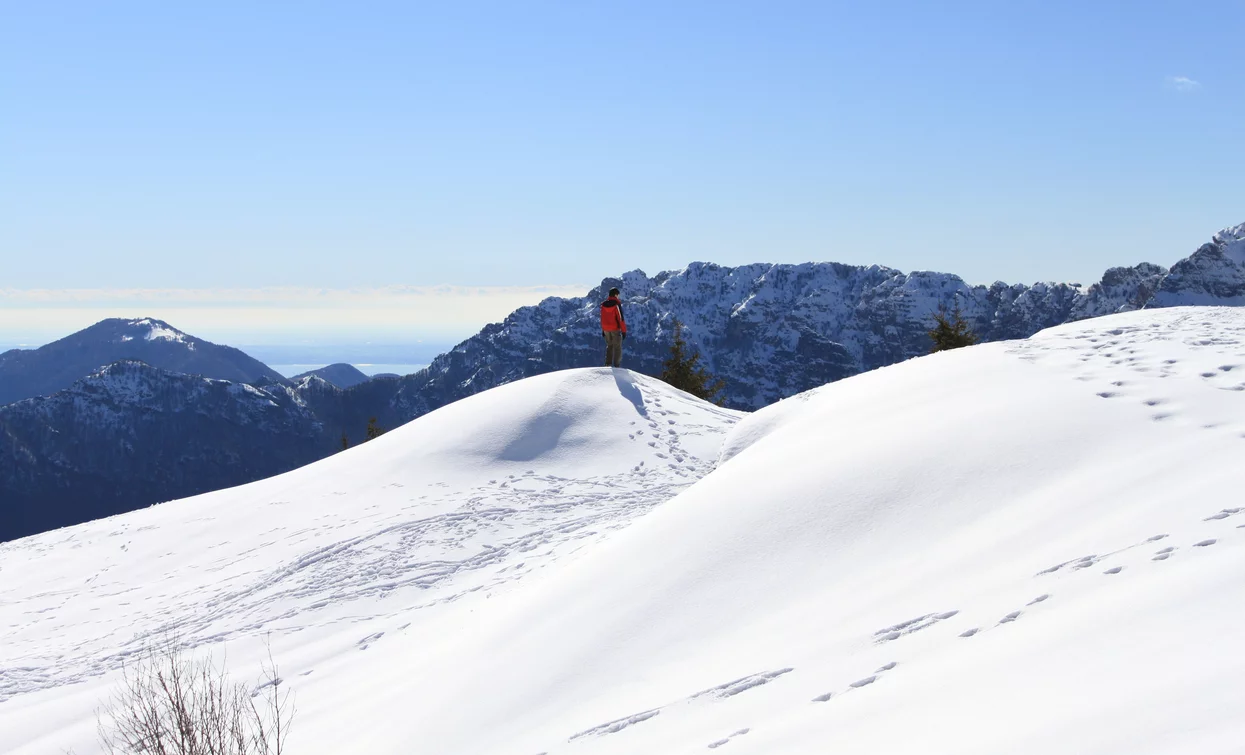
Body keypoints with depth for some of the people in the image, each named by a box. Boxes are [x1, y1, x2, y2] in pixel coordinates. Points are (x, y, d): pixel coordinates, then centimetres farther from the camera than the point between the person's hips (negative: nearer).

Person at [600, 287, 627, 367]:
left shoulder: (603, 305, 4)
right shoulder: (616, 304, -15)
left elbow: (602, 318, 11)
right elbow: (621, 318, -16)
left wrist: (603, 330, 20)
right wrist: (624, 330, -11)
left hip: (606, 329, 6)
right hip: (615, 329, -6)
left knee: (609, 346, 18)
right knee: (617, 348, 1)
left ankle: (608, 364, 13)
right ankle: (616, 365, -3)